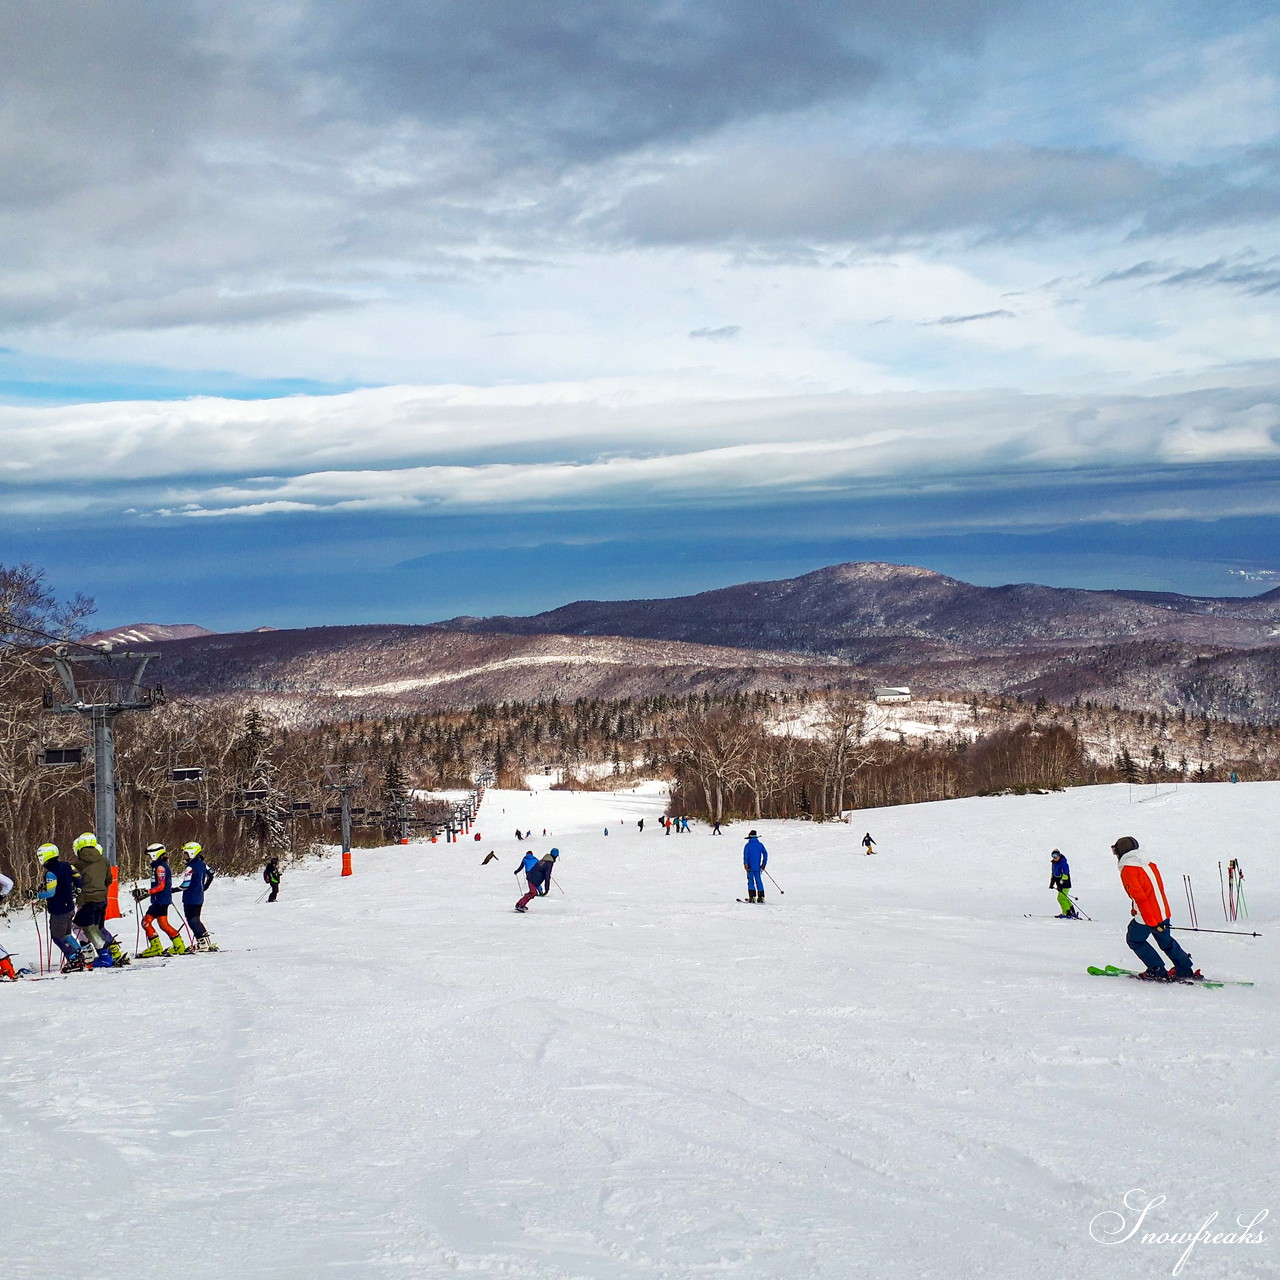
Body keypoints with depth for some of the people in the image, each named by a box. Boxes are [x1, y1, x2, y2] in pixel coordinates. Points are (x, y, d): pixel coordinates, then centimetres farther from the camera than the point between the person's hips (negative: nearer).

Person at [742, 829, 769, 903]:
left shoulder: (747, 845, -4)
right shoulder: (760, 845, 6)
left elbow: (745, 855, -14)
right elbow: (765, 854, 5)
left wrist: (745, 864, -13)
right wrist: (764, 864, 11)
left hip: (750, 867, -3)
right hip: (758, 867, 3)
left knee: (750, 881, 1)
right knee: (758, 881, 10)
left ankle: (752, 897, -9)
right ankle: (761, 897, 7)